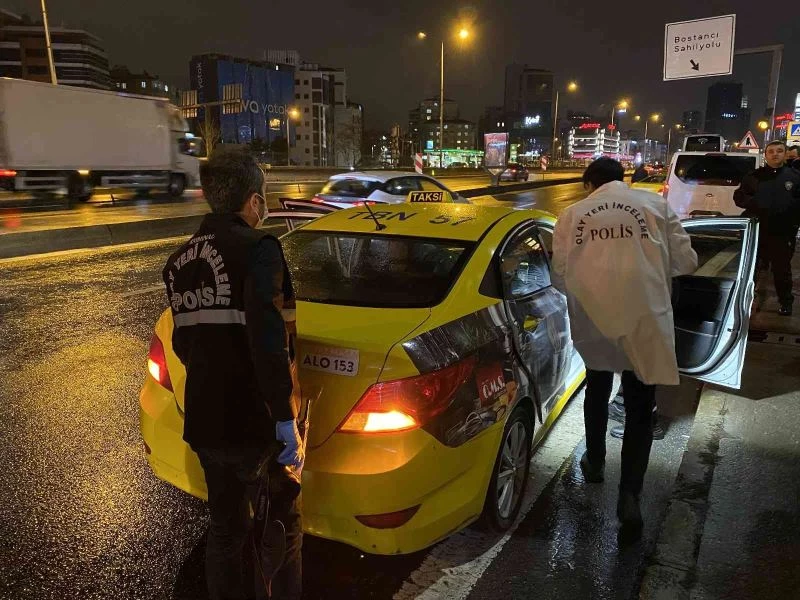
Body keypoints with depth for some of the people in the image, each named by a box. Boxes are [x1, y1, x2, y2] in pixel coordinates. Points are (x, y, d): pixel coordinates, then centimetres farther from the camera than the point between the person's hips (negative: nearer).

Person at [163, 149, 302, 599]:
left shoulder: (180, 260, 9)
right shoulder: (257, 247, -15)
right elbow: (267, 339, -26)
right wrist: (287, 419, -22)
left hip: (203, 423, 7)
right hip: (255, 424, -7)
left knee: (226, 529, 23)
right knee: (281, 530, 14)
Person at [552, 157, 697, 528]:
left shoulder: (572, 216, 4)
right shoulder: (655, 205, 3)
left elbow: (560, 277, 3)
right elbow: (686, 262, 4)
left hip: (593, 319, 2)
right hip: (644, 319, -1)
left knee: (597, 391, 26)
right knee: (639, 408, 10)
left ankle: (595, 463, 42)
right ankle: (629, 494, 3)